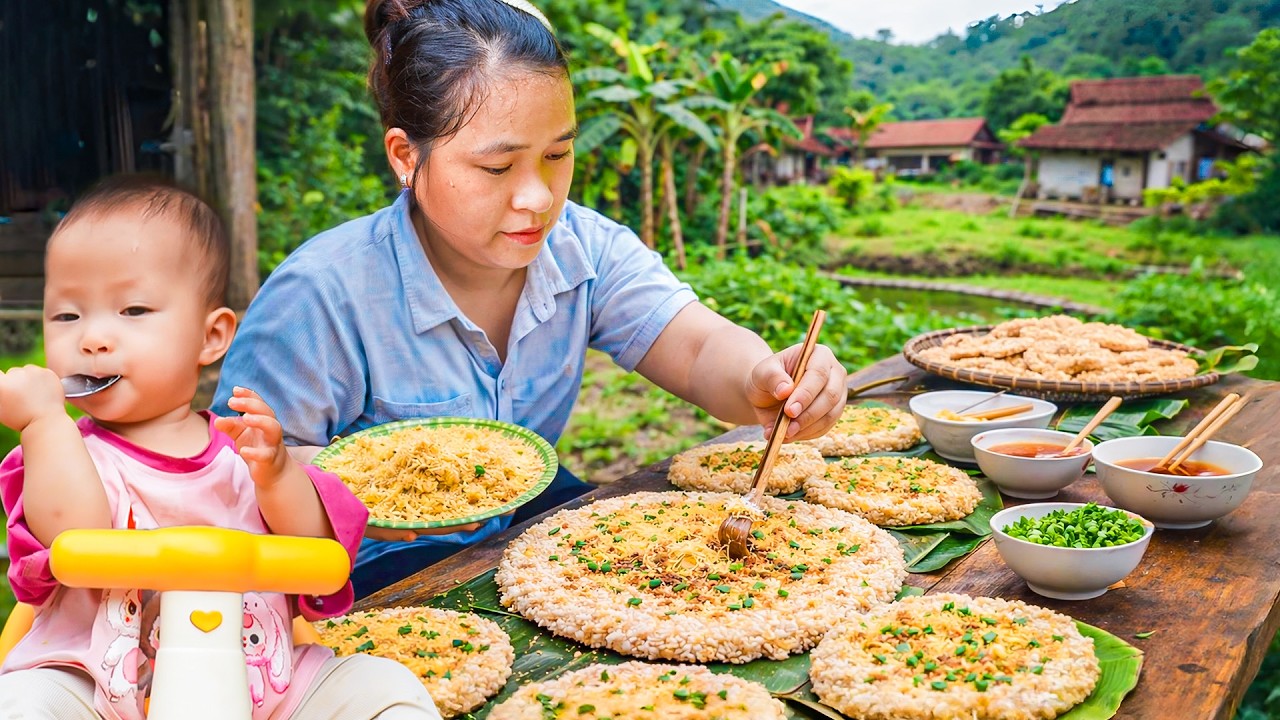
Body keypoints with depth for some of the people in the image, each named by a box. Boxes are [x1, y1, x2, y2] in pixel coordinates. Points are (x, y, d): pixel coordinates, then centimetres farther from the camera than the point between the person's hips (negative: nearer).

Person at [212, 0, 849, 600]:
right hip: (385, 567, -5)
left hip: (537, 520, 6)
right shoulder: (322, 294, -22)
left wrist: (761, 380, -39)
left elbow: (699, 351, -15)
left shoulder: (587, 249, -8)